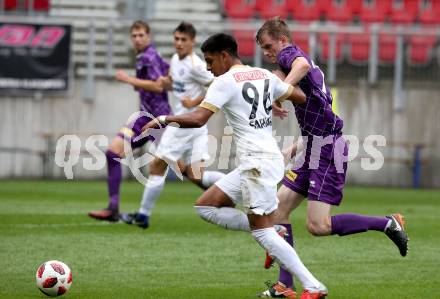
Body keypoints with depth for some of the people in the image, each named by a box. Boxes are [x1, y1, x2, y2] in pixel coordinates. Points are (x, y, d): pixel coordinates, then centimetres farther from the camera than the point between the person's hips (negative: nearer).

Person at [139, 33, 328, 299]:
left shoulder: (226, 82, -10)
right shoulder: (264, 75, 13)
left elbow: (198, 119, -19)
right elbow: (302, 97, 18)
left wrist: (162, 120, -6)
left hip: (257, 162, -9)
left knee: (263, 232, -7)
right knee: (205, 206, 11)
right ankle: (271, 236, 6)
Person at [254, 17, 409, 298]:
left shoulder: (290, 54, -9)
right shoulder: (303, 59, 21)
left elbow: (302, 65, -36)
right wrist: (303, 143, 30)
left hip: (326, 149, -10)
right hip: (315, 149, 10)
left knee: (318, 226, -14)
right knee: (279, 210, 6)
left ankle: (388, 224, -2)